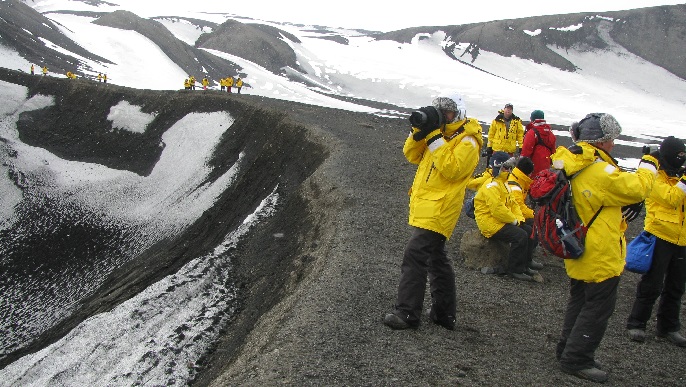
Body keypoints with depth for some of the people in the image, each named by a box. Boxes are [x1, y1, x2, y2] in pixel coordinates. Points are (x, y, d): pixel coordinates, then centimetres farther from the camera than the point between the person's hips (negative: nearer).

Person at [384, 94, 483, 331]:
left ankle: (407, 313, -13)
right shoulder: (442, 134, 16)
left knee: (414, 256, -15)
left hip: (438, 210, -10)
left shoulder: (467, 142, -10)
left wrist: (435, 140, -21)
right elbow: (412, 156, 12)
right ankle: (444, 314, 25)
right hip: (425, 208, 10)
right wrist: (419, 132, -4)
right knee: (436, 259, 15)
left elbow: (451, 169, -23)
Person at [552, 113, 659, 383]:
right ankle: (576, 360, 10)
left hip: (578, 251, 9)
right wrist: (649, 165, 0)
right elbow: (637, 188, -16)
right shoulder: (600, 173, -26)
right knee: (599, 308, 4)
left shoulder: (569, 165, 1)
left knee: (579, 301, 22)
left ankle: (567, 350, 32)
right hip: (601, 256, -9)